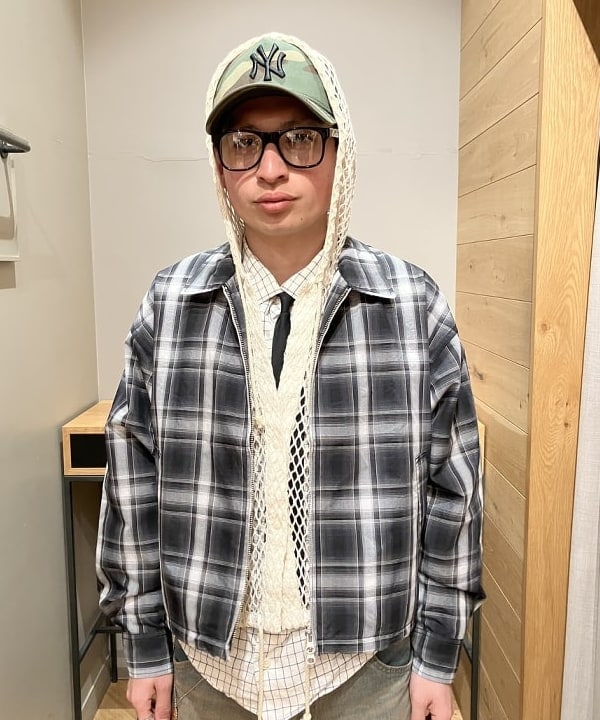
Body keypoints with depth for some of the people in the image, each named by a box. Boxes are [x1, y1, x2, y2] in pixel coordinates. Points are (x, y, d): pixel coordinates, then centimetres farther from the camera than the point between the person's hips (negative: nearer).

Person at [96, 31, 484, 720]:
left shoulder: (414, 305, -11)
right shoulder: (168, 306, -8)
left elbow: (450, 490, -6)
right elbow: (132, 485, -3)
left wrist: (438, 657, -1)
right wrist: (145, 648, 2)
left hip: (368, 662, 0)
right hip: (209, 661, 2)